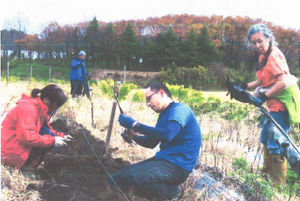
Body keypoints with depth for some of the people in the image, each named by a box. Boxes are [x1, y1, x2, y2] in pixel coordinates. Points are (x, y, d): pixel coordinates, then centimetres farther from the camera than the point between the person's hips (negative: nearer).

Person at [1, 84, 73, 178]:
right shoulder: (28, 108, -25)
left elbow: (48, 128, 17)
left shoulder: (40, 108, 6)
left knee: (51, 137, 0)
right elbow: (27, 136, -32)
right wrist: (53, 140, -25)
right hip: (10, 151, -10)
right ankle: (25, 167, -8)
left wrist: (61, 136, 0)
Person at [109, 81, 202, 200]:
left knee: (131, 178, -30)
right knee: (116, 179, 3)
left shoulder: (180, 109, -14)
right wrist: (134, 136, 0)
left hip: (177, 165, -9)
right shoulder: (163, 114, 15)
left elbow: (167, 135, -32)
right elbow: (151, 142, 20)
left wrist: (135, 125, -25)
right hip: (162, 160, 9)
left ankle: (173, 191, -7)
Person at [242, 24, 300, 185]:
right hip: (275, 103, 11)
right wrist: (245, 87, 6)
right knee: (266, 137, 22)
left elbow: (283, 82, -27)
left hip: (283, 101, -11)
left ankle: (279, 182, 7)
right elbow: (264, 81, 15)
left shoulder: (273, 55, -18)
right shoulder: (264, 56, 11)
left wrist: (264, 97, -23)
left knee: (275, 143, -6)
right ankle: (267, 171, 39)